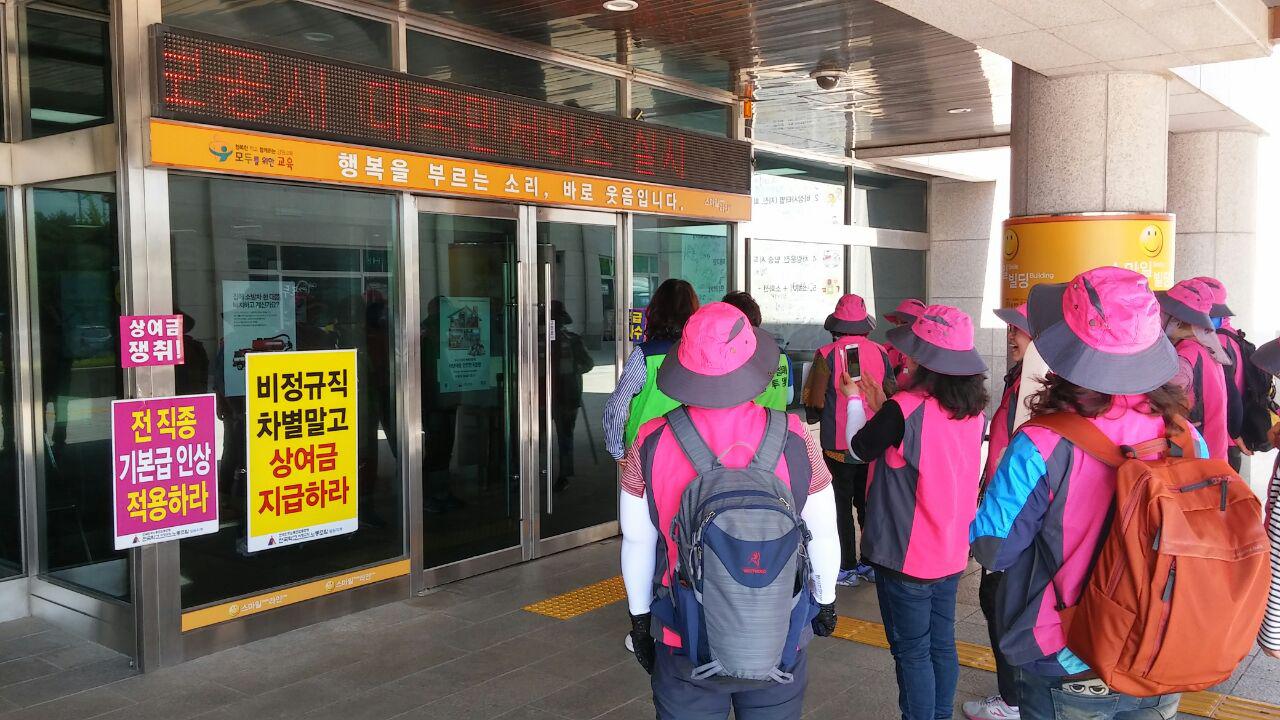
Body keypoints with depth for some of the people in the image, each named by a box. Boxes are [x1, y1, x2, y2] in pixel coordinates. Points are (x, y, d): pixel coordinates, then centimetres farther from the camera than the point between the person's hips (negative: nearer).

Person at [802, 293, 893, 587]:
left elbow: (814, 402, -12)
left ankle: (848, 568, 10)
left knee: (842, 504, 7)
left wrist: (815, 417, 9)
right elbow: (891, 395, 5)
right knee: (868, 502, 16)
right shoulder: (879, 352, -3)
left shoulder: (827, 355, -14)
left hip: (838, 444, -4)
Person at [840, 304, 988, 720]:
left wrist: (855, 400, 6)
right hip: (950, 550, 7)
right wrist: (882, 407, 9)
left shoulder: (906, 408, -22)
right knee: (942, 645, 18)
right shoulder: (972, 409, 0)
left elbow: (860, 449, -7)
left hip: (905, 556, -7)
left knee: (912, 652, 7)